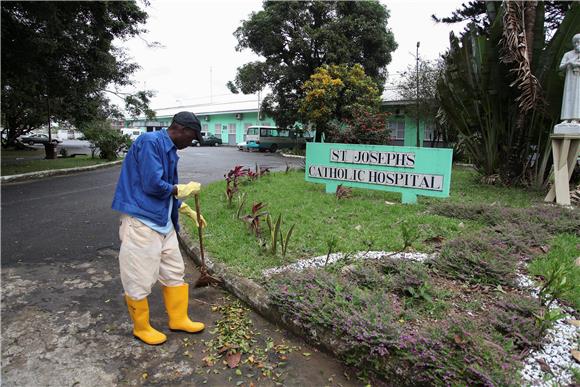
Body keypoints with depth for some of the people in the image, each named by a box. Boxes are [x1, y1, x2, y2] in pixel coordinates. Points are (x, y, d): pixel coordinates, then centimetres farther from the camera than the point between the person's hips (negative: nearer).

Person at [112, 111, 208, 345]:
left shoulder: (169, 150, 12)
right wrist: (183, 189, -8)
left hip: (163, 221, 10)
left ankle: (178, 319, 30)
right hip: (141, 222, -9)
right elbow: (152, 185, -22)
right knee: (139, 279, 5)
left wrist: (188, 211, 23)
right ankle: (141, 328, 24)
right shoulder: (150, 142, -15)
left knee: (174, 272, 16)